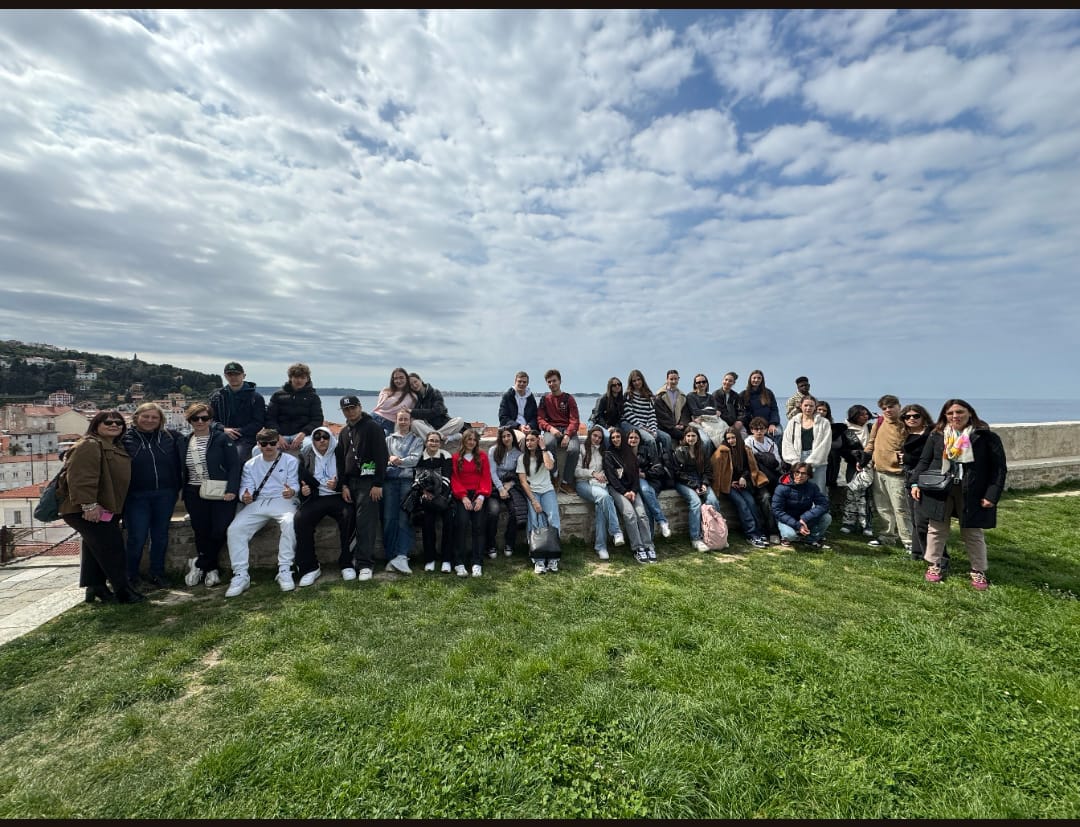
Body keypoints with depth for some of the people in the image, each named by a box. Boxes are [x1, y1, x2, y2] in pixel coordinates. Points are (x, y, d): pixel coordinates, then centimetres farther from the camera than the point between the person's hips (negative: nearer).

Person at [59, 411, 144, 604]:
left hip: (105, 509, 10)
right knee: (111, 548, -9)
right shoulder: (89, 446, -14)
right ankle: (123, 590, -4)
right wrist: (89, 505, -27)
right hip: (86, 510, -10)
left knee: (95, 548, 16)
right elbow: (81, 477, -23)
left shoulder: (116, 448, 17)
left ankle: (95, 588, 25)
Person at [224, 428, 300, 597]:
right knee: (234, 529, -19)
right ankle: (240, 575, -11)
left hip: (282, 501, -4)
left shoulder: (290, 461, 6)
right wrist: (245, 496, -21)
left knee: (290, 522, -35)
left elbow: (294, 484, -3)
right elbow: (246, 486, 5)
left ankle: (284, 571, -27)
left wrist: (291, 491, -29)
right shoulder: (250, 465, 16)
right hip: (257, 503, 4)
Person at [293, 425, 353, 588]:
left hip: (337, 496, -2)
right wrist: (302, 490, -7)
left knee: (349, 515, -32)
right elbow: (300, 480, 16)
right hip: (315, 497, 2)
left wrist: (338, 485, -17)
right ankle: (309, 568, -17)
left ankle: (346, 563, -17)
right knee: (300, 519, -27)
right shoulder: (305, 455, 10)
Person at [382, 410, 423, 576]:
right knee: (389, 519, -6)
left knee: (404, 519, -13)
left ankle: (401, 557, -19)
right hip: (390, 480, 2)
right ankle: (391, 557, -3)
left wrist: (396, 460, -2)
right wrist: (391, 460, -10)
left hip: (408, 480, -2)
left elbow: (414, 459, 0)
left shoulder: (416, 440, 16)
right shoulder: (389, 439, 23)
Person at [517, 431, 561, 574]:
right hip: (531, 492, -1)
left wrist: (543, 448, -7)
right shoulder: (522, 458, 6)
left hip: (547, 490, 1)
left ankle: (553, 558, -21)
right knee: (535, 521, -25)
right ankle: (538, 560, -25)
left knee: (554, 519, -25)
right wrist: (534, 501, -14)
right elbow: (523, 481, -3)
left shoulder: (546, 453, 9)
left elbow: (549, 466, -16)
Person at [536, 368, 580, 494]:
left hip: (568, 429, 0)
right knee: (548, 443, -37)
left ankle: (566, 483, -16)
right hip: (551, 429, 0)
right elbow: (540, 419, 6)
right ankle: (553, 478, -23)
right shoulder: (544, 399, 14)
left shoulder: (568, 398, 9)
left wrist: (567, 435, -18)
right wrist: (550, 428, -16)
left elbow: (575, 420, 1)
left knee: (574, 449, -32)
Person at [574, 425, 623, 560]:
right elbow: (576, 471, 0)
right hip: (583, 483, -3)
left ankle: (600, 546, -32)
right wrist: (593, 473, -9)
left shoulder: (602, 451, 24)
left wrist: (601, 476, -1)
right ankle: (616, 532, -36)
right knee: (603, 495, -37)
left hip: (599, 484, 3)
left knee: (600, 505, -31)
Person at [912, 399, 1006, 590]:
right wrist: (916, 483, -3)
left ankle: (978, 571, 26)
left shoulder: (986, 437, -5)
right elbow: (924, 461, 8)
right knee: (936, 529, 11)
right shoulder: (937, 435, 2)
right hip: (939, 490, 2)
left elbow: (999, 468, -5)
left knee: (973, 533, 10)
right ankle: (934, 565, 25)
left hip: (971, 493, -2)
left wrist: (992, 495, -11)